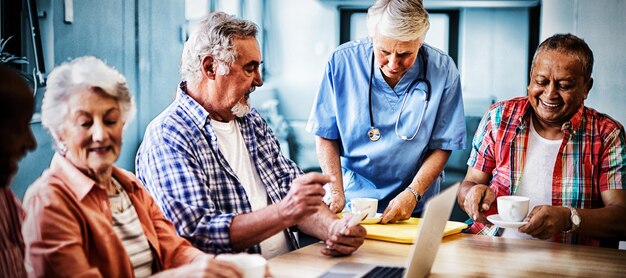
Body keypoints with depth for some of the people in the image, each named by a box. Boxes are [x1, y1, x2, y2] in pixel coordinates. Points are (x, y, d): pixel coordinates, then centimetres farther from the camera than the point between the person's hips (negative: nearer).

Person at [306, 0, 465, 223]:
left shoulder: (442, 70, -8)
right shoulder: (342, 62, -8)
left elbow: (442, 146, -1)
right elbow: (326, 136, -1)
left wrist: (412, 195, -12)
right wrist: (336, 192, -9)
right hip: (351, 198, -2)